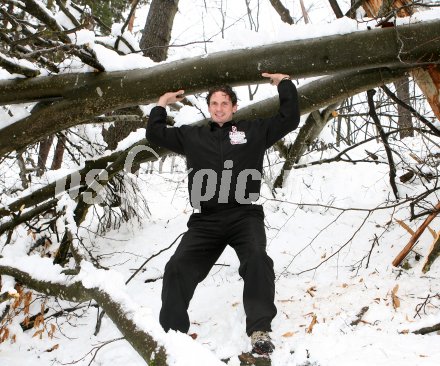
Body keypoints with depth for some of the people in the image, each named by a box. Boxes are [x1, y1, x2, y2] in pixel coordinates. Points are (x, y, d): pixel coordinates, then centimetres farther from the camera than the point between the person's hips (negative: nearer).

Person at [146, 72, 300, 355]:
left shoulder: (253, 130, 18)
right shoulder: (192, 135, 23)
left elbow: (289, 119, 16)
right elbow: (155, 134, 29)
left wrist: (284, 83, 19)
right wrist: (162, 104, 31)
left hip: (244, 215, -2)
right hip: (205, 220, 2)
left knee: (257, 260, -30)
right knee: (178, 268, -15)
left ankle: (260, 331, -29)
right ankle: (171, 332, -6)